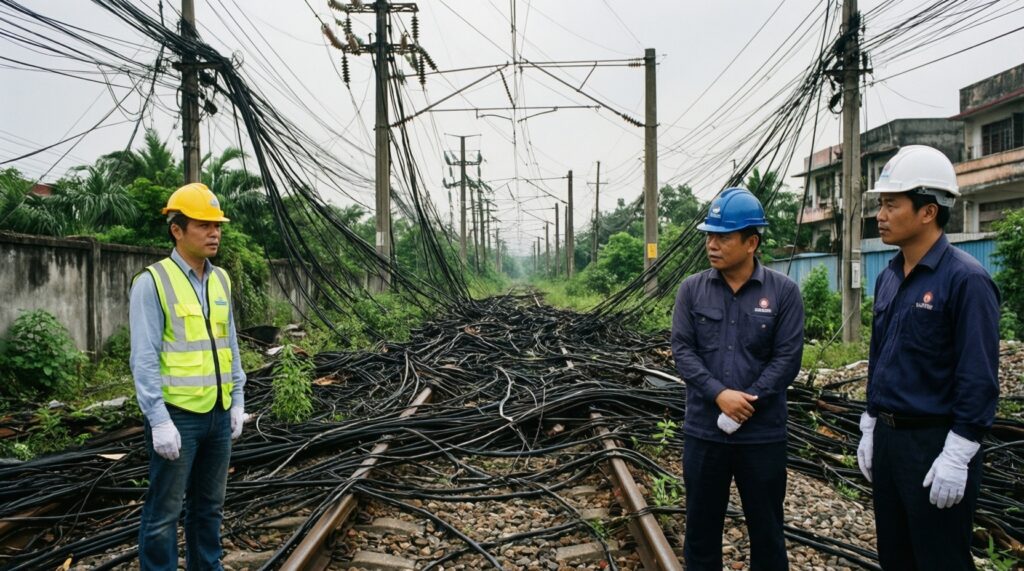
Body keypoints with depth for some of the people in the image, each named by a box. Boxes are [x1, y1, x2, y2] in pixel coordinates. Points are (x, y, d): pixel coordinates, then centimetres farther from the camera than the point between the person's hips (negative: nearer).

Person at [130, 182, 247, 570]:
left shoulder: (220, 280, 9)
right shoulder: (152, 282, -11)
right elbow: (144, 359, -14)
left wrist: (237, 400, 12)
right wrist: (159, 420, -17)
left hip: (218, 413, 6)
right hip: (177, 414, -6)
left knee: (210, 505, 18)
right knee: (165, 510, 5)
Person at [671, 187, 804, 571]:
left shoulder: (783, 291, -3)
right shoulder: (692, 289, 1)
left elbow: (787, 358, -7)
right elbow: (682, 350, -4)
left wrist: (746, 403, -15)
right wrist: (720, 395, -17)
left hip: (763, 433, -1)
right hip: (704, 430, 1)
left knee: (766, 527, 13)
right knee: (701, 524, 13)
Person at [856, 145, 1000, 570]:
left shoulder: (966, 279, -15)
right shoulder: (888, 277, 8)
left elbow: (979, 379, -17)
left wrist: (956, 457, -18)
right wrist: (870, 429, 15)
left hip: (935, 443, -7)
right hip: (887, 438, 8)